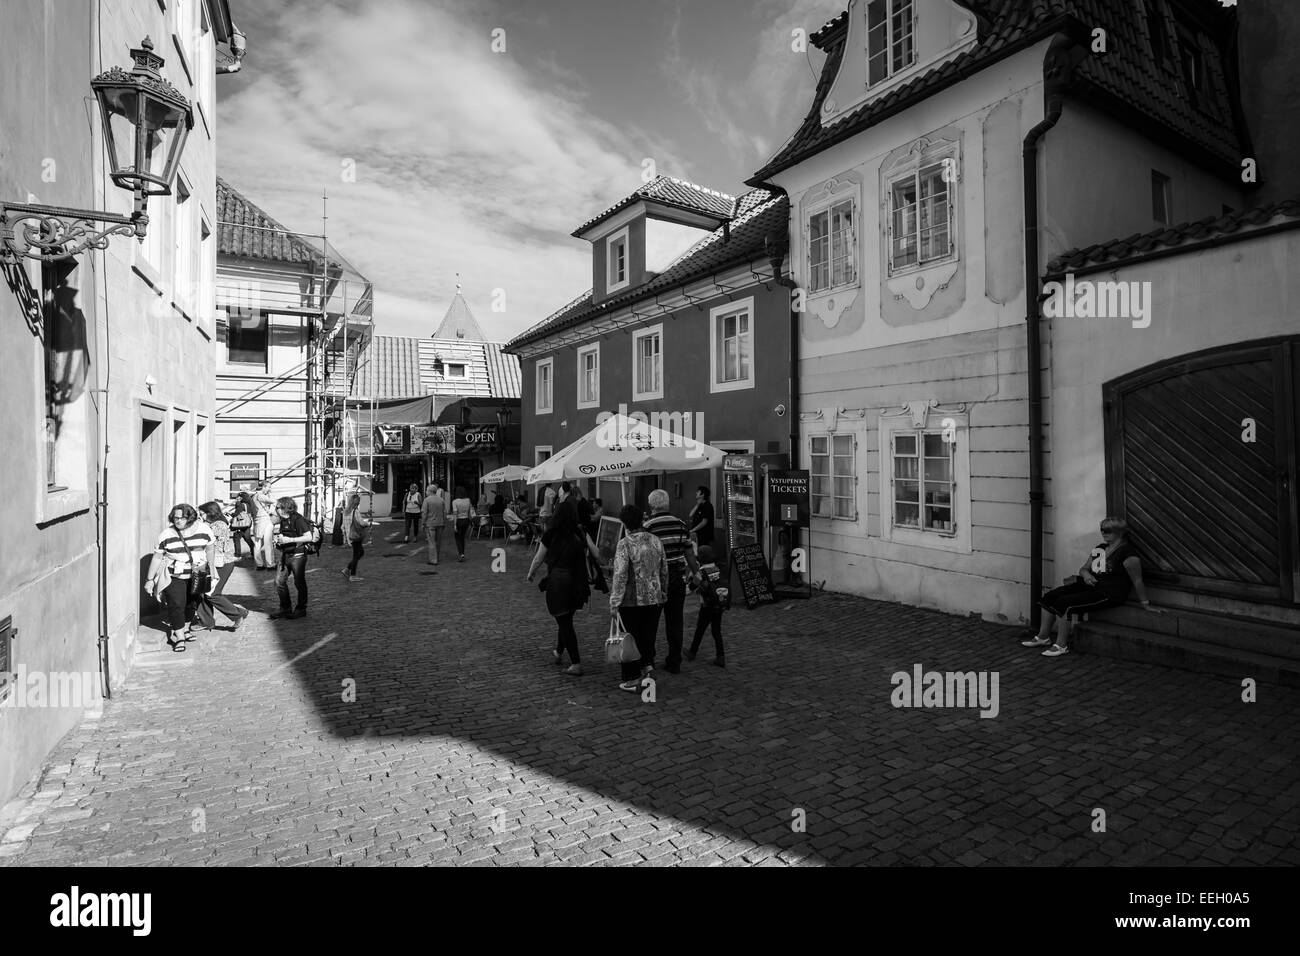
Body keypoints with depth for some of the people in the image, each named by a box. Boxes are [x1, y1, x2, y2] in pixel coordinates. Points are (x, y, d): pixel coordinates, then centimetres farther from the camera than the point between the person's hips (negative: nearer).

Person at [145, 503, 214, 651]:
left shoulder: (203, 530, -5)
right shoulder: (166, 535, -7)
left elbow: (210, 549, 8)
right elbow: (157, 557, -2)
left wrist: (210, 569, 10)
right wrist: (150, 579, -1)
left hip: (196, 575, 2)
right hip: (174, 576, -2)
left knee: (190, 603, 14)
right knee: (176, 604, -11)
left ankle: (185, 629, 35)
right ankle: (179, 638, -4)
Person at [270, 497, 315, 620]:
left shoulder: (298, 519, -15)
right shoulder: (283, 521, 10)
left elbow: (308, 537, -21)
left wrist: (289, 540, -23)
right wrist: (279, 539, 2)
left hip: (298, 555, -8)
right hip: (285, 555, 8)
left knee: (299, 583, 2)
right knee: (279, 581, 7)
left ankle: (301, 610, 14)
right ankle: (285, 608, 19)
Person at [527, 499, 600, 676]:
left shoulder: (550, 536, -9)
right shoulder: (581, 534, -3)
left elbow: (538, 559, 1)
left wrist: (530, 575, 18)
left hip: (557, 583, -4)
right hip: (577, 583, 4)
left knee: (564, 623, 4)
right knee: (566, 619, 23)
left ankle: (576, 664, 3)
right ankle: (559, 652, 43)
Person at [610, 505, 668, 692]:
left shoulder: (624, 544, -14)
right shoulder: (655, 540, 3)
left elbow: (620, 575, -18)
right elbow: (664, 570, 9)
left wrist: (614, 603, -13)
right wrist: (663, 592, 21)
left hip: (631, 601, -4)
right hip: (655, 599, 4)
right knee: (648, 636, 18)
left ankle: (632, 680, 15)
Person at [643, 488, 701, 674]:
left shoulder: (648, 527, -12)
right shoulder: (680, 523, 1)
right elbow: (688, 551, 3)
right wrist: (696, 572, 13)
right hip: (678, 579, 4)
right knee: (676, 622, 11)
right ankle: (674, 663, 17)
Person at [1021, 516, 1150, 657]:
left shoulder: (1128, 553, -11)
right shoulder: (1100, 548, 16)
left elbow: (1137, 581, -9)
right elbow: (1083, 568, 22)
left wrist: (1145, 603, -6)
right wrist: (1086, 574, -2)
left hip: (1109, 593, -9)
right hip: (1089, 585, 9)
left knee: (1063, 603, -25)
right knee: (1050, 596, -6)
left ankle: (1062, 646, -13)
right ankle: (1043, 637, 3)